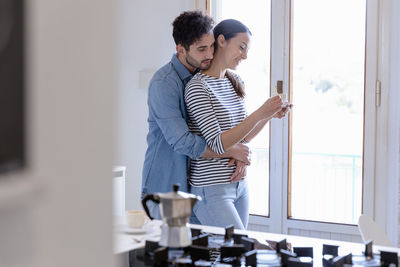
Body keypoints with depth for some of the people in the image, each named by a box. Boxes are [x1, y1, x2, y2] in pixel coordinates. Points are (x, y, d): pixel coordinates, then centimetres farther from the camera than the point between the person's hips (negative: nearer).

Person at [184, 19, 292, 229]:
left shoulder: (234, 82, 11)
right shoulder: (197, 87, -14)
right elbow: (218, 144, -20)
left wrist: (270, 116, 1)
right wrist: (259, 113, -23)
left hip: (239, 186, 8)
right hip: (211, 191, -8)